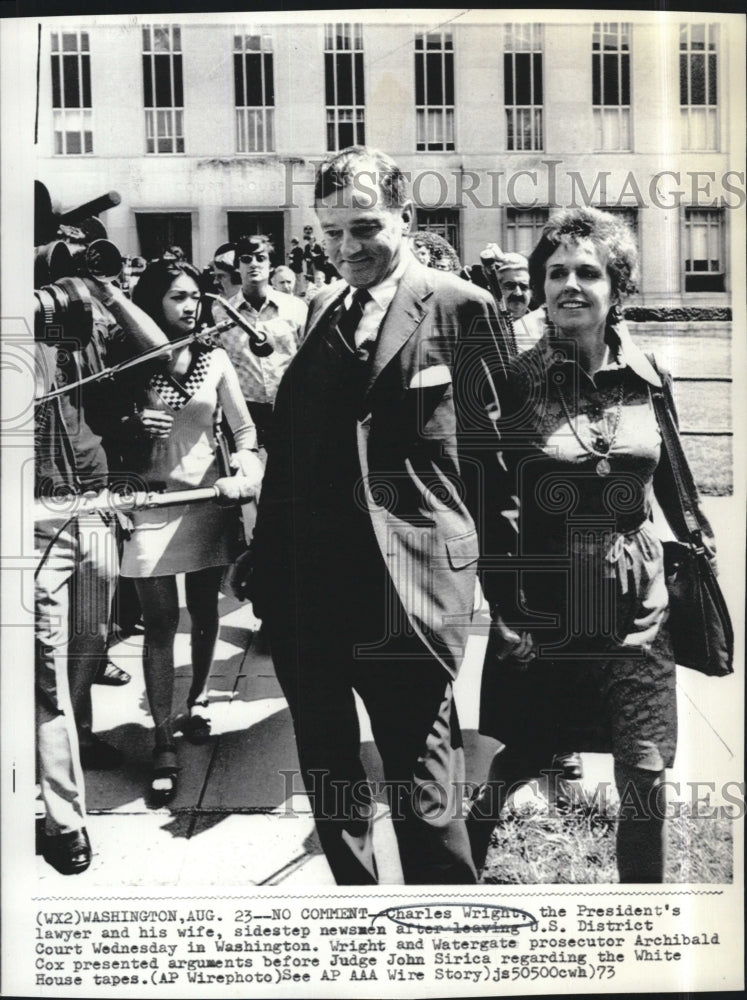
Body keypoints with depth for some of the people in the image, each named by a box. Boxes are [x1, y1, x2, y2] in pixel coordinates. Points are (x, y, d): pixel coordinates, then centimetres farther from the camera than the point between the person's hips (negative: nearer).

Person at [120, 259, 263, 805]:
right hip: (151, 502, -2)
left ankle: (198, 700, 36)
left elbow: (244, 426, 6)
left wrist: (248, 469, -12)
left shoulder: (214, 359, 2)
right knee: (161, 621, -4)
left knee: (205, 608, 13)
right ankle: (164, 744, 2)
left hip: (207, 497, 2)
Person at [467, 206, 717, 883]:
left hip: (639, 608, 3)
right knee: (523, 759, 10)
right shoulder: (515, 380, -8)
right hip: (543, 609, -2)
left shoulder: (644, 375, 1)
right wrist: (504, 607, -11)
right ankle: (463, 865, 39)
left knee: (646, 778, 5)